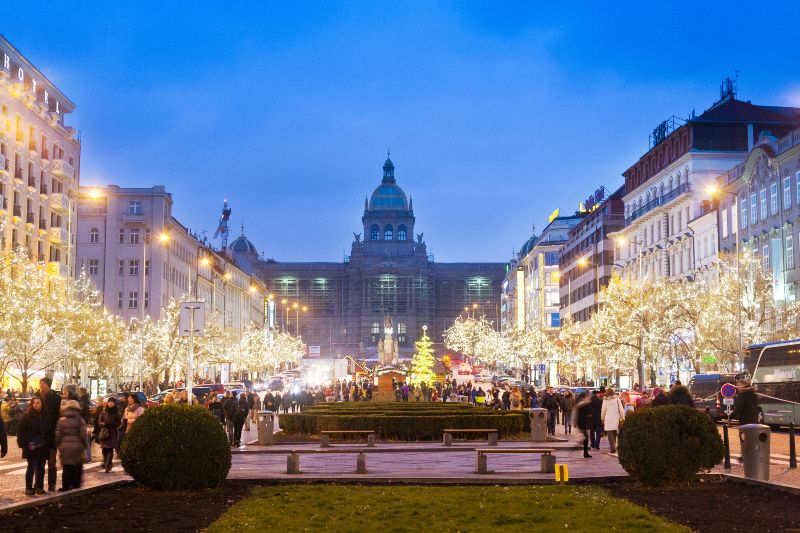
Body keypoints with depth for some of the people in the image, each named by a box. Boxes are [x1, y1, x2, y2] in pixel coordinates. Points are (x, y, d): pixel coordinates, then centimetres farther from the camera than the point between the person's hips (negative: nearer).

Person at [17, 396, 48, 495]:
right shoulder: (27, 416, -6)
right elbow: (21, 431, -8)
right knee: (31, 467, -2)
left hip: (43, 447, 4)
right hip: (31, 447, -4)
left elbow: (49, 431, 10)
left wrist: (49, 444, 4)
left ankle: (39, 486, 20)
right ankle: (29, 488, 5)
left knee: (40, 468, 11)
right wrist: (24, 443, -14)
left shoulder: (45, 416, 6)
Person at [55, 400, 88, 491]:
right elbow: (83, 435, -5)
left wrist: (58, 446, 15)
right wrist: (85, 446, 6)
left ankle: (66, 489, 8)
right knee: (77, 470, 9)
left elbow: (57, 436, 1)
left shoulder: (61, 421, 1)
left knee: (66, 470, 6)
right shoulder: (80, 420, -3)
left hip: (65, 449, 1)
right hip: (77, 448, -1)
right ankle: (76, 488, 10)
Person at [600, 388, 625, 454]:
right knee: (614, 434, 15)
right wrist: (623, 418, 7)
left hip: (608, 420, -2)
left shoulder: (605, 400, -2)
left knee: (610, 435, -1)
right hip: (616, 419, 2)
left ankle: (612, 448, -12)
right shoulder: (617, 399, -1)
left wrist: (602, 419, 15)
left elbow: (603, 411, 2)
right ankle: (614, 447, 20)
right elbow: (621, 409, -2)